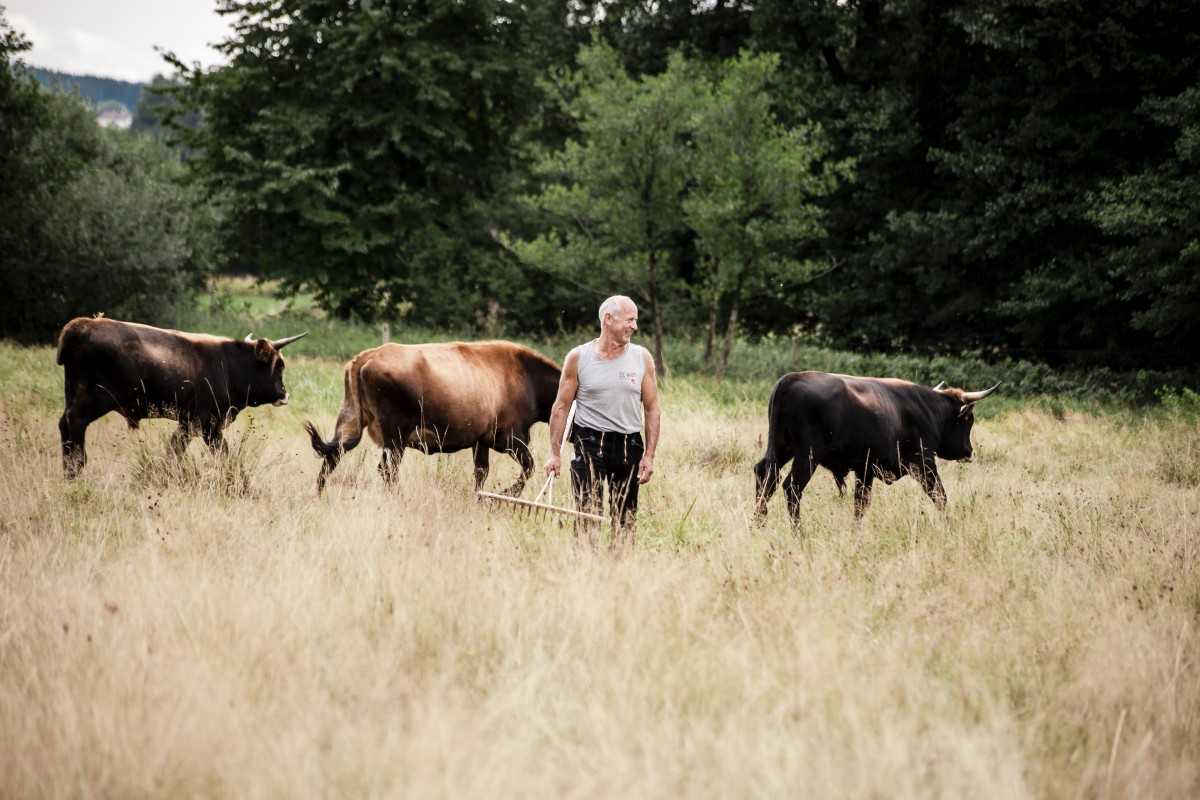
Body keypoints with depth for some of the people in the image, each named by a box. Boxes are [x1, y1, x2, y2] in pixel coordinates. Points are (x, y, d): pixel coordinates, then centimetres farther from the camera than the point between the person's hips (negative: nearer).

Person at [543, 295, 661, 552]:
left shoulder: (642, 358, 5)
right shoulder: (578, 357, 0)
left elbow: (652, 409, 8)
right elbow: (561, 406, 4)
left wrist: (649, 456, 1)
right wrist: (555, 453, -1)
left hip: (629, 446, 2)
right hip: (590, 442, -2)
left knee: (626, 520, 5)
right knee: (587, 515, -11)